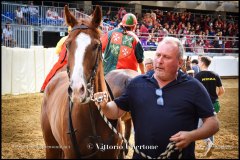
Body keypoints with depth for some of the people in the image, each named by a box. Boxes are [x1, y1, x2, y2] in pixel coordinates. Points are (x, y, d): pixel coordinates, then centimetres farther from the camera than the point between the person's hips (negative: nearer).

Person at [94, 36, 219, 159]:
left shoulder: (193, 87, -3)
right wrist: (104, 106, -13)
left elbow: (213, 123, -2)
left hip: (181, 155, -2)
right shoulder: (137, 83, 5)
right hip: (141, 155, 2)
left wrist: (191, 136, -18)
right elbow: (117, 111, 9)